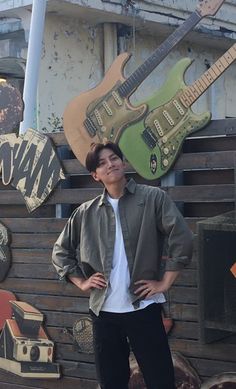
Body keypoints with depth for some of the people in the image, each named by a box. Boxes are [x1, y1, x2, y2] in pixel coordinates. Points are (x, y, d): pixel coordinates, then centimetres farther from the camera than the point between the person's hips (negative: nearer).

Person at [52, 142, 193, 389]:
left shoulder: (153, 198, -3)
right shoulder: (86, 213, 7)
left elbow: (182, 239, -9)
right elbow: (60, 252, 17)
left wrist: (165, 283, -9)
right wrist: (81, 282, 7)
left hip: (143, 308, -3)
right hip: (103, 311, 3)